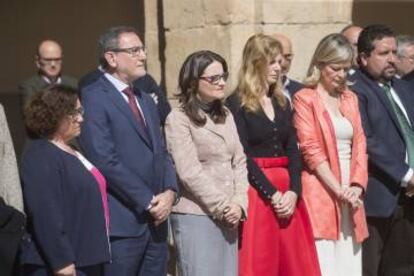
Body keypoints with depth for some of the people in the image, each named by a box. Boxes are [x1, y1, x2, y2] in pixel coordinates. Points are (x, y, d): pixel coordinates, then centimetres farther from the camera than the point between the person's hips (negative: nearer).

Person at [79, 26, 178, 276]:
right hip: (122, 223, -7)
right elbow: (105, 160, -16)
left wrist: (170, 192, -2)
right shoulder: (94, 98, -8)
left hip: (156, 219, 7)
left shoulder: (146, 100, 19)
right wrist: (148, 201, -14)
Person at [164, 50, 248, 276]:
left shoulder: (225, 115, 14)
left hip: (228, 216, 6)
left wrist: (239, 203, -3)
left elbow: (239, 162, 11)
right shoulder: (178, 119, -7)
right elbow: (190, 173, -13)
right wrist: (223, 207, -10)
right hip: (195, 216, -6)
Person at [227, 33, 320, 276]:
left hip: (288, 192, 6)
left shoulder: (282, 103, 14)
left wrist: (293, 191, -8)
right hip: (256, 192, -6)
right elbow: (243, 156, -12)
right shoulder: (237, 104, -5)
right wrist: (272, 194, -16)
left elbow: (293, 151, 8)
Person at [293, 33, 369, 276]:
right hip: (321, 191, -6)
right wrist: (338, 189, -13)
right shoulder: (305, 99, -2)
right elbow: (310, 149, -9)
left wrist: (356, 185, -4)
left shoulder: (350, 98, 17)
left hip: (350, 191, 6)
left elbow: (360, 144, 11)